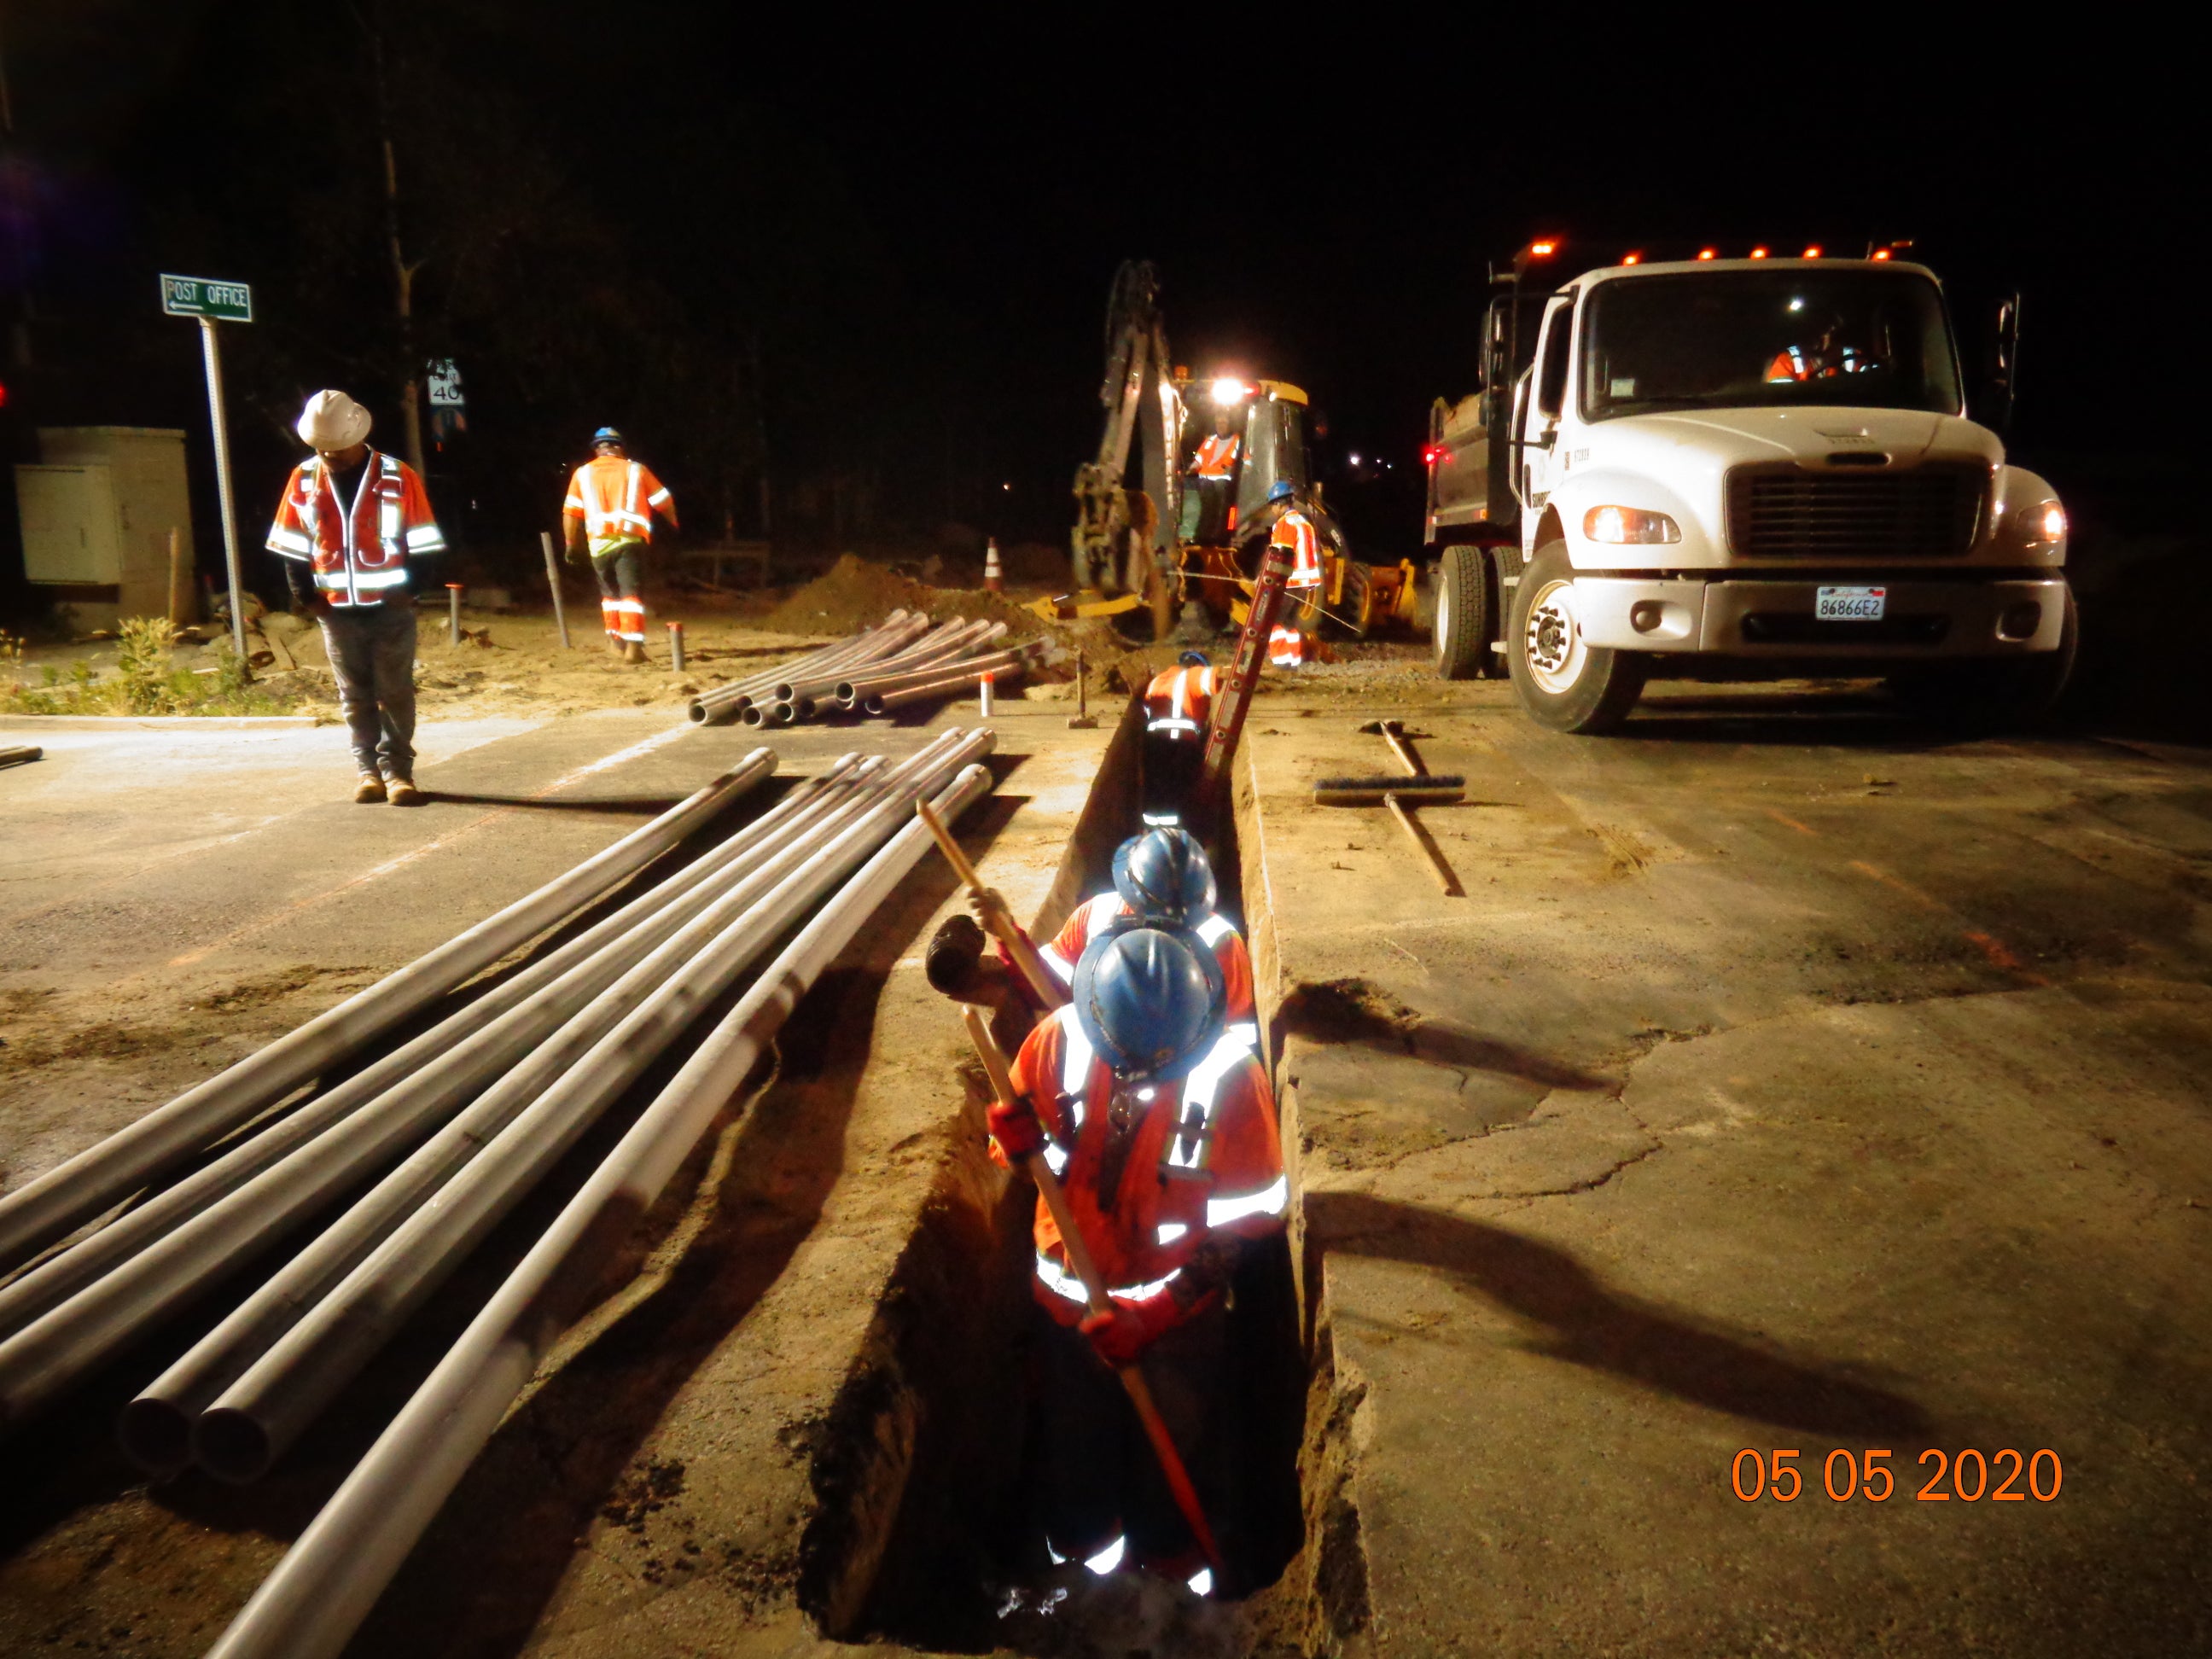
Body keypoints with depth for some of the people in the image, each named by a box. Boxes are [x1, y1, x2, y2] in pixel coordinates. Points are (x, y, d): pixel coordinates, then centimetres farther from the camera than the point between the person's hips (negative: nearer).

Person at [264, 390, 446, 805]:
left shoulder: (398, 477, -5)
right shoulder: (303, 480, 4)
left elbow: (423, 543, -2)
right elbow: (291, 546, 9)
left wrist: (409, 590, -10)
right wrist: (306, 596, 2)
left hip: (391, 608, -3)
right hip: (337, 611, 3)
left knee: (396, 692, 1)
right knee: (354, 696, 8)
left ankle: (398, 769, 8)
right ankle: (368, 770, 16)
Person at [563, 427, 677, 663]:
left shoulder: (583, 473, 13)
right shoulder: (636, 470, 10)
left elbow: (570, 513, 8)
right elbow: (664, 502, 12)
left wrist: (571, 544, 16)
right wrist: (675, 525, 29)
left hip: (598, 543, 2)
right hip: (630, 540, -2)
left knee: (610, 591, 20)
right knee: (631, 592, -6)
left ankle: (615, 639, 20)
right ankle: (633, 645, -18)